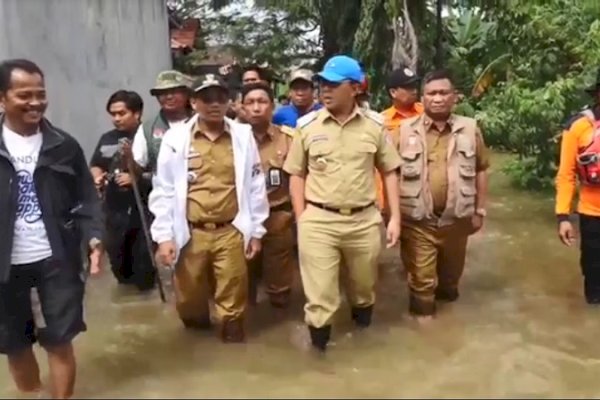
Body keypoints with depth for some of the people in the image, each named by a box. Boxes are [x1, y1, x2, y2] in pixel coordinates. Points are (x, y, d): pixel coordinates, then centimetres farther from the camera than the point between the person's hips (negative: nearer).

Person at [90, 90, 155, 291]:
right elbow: (95, 166, 24)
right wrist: (97, 177, 3)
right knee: (117, 260, 15)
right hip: (114, 211, 6)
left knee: (144, 264, 1)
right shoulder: (106, 139, 13)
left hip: (143, 210, -6)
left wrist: (137, 178, -21)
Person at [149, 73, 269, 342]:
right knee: (189, 302, 14)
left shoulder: (243, 136, 2)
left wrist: (256, 231, 6)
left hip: (231, 232, 0)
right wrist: (164, 236, -3)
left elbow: (255, 185, 6)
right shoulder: (176, 138, -1)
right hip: (190, 234, 1)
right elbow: (163, 190, 1)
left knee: (232, 302, 6)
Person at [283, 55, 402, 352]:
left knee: (364, 286, 21)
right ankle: (319, 349, 20)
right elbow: (297, 175, 4)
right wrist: (301, 220, -2)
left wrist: (395, 217, 2)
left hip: (364, 220, 2)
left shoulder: (374, 127, 1)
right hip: (319, 221, -2)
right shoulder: (307, 126, -1)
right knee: (319, 295, 1)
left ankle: (363, 330, 49)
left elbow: (389, 172, 7)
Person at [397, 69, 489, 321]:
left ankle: (447, 298, 46)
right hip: (417, 221, -2)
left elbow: (480, 170, 7)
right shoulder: (405, 130, -3)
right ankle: (423, 315, 24)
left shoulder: (470, 129, 1)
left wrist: (479, 210, 6)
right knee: (421, 277, 4)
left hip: (456, 219, 2)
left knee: (451, 273, 21)